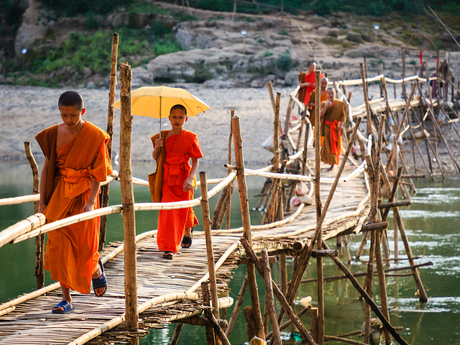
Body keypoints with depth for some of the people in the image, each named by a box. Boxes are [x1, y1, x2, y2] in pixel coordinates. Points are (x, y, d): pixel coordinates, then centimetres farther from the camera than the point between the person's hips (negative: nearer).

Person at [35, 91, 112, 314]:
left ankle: (96, 270, 37)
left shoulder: (94, 136, -8)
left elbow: (98, 172, -8)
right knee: (59, 245, -3)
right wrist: (42, 202, 0)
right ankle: (66, 299, 3)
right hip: (59, 195, 3)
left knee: (84, 246, 1)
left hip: (83, 194, -2)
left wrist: (91, 201, -18)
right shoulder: (53, 134, 1)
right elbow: (46, 169, 4)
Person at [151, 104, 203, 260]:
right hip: (167, 178, 1)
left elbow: (195, 161, -5)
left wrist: (190, 178, -19)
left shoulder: (190, 138, -3)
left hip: (183, 178, -1)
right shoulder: (163, 136, 5)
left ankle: (187, 233, 44)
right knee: (168, 211, -9)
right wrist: (157, 147, -11)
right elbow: (156, 158, 10)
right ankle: (169, 247, -6)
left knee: (184, 210, 10)